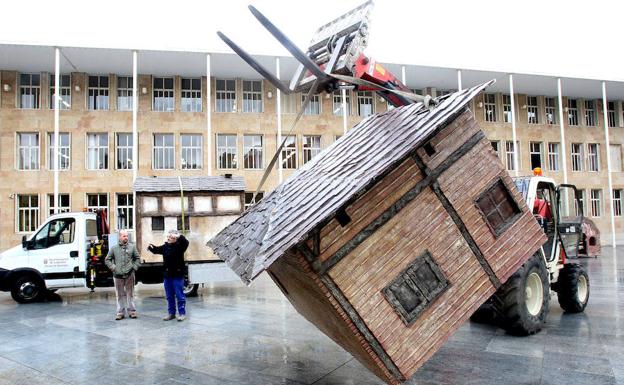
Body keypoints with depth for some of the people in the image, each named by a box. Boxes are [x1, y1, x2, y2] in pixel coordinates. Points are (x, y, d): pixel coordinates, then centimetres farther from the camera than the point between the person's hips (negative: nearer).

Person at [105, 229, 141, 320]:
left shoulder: (132, 246, 6)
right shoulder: (114, 248, 6)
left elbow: (138, 259, 10)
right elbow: (107, 260, 11)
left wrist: (134, 267, -1)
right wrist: (113, 267, -2)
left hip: (129, 275, 0)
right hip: (118, 275, 0)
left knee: (130, 294, 5)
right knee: (120, 295, 6)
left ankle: (131, 311, 13)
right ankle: (120, 312, 13)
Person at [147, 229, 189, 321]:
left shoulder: (179, 245, -8)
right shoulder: (165, 246, 9)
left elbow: (186, 242, -25)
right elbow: (156, 250, 13)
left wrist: (179, 236, -41)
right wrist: (151, 247, -8)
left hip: (178, 275, -6)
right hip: (168, 275, 6)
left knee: (180, 295, -1)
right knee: (169, 296, 13)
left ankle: (182, 313, 8)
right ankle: (171, 313, 23)